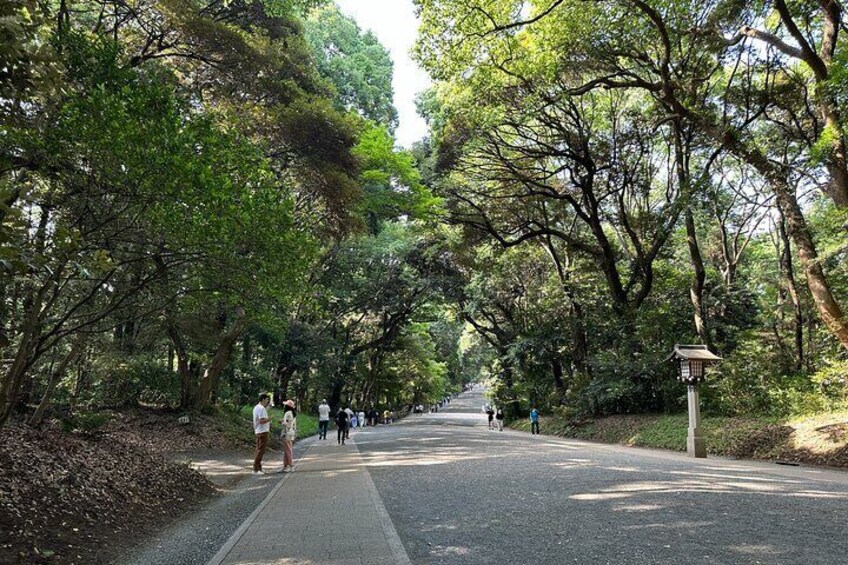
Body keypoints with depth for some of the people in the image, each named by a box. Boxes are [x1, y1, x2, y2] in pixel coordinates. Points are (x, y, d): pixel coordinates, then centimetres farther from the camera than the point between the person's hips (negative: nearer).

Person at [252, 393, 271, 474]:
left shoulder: (256, 407, 14)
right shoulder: (261, 408, -18)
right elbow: (261, 421, -25)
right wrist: (269, 419, -14)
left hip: (258, 432, 10)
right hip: (263, 432, -10)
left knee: (258, 450, 13)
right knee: (260, 450, -7)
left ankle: (258, 468, 18)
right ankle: (256, 469, -5)